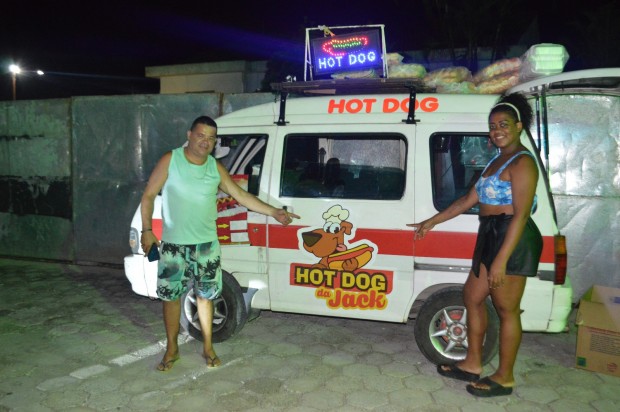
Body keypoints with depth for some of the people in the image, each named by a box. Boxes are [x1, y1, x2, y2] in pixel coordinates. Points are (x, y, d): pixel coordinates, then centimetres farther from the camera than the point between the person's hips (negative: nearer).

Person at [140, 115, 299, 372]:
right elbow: (149, 196, -3)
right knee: (171, 296, 7)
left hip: (206, 245, 2)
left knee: (205, 296, 11)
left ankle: (208, 348, 27)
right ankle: (172, 350, 25)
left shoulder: (216, 168, 2)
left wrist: (274, 212, 0)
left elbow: (240, 195, 5)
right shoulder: (170, 160, -7)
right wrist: (147, 230, -10)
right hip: (173, 245, -2)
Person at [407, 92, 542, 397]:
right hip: (491, 236, 10)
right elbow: (470, 199, 19)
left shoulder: (522, 163, -14)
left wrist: (501, 260, -26)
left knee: (506, 309, 0)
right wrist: (432, 222, 19)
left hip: (511, 240, -10)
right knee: (472, 297, 17)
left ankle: (504, 378, 16)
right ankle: (472, 364, 30)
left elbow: (521, 214, -21)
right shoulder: (496, 161, 16)